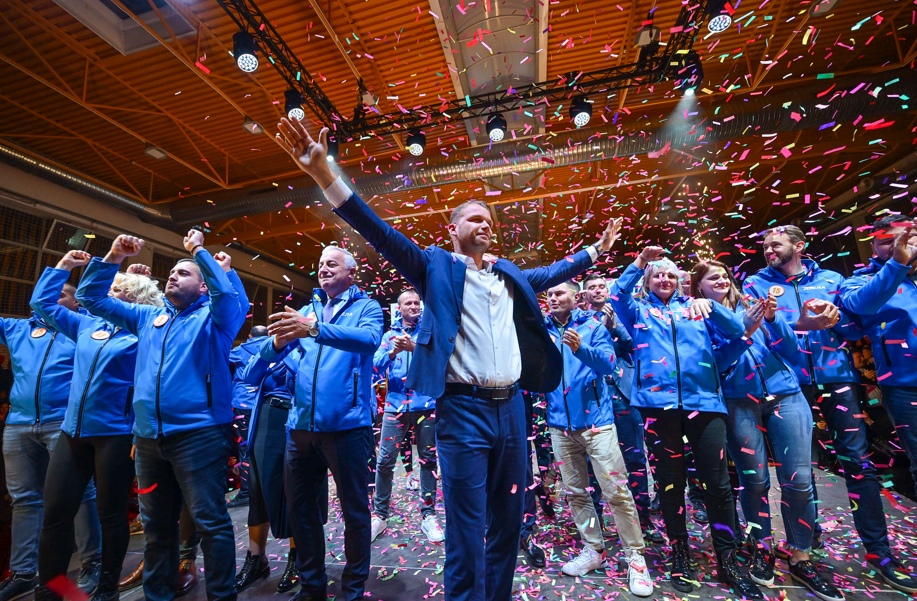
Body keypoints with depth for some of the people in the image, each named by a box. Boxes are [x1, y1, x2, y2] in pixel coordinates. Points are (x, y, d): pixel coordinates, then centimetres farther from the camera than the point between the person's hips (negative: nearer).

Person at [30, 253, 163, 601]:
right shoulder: (88, 327, 14)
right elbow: (43, 303, 22)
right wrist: (63, 266, 21)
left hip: (116, 434, -5)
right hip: (73, 431, 6)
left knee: (111, 513, 6)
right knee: (56, 511, 9)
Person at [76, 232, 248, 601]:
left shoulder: (213, 317, 0)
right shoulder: (147, 317, 18)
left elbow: (229, 293, -21)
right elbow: (92, 297, 22)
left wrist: (199, 251, -11)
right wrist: (113, 257, 10)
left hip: (198, 433, -6)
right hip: (148, 436, 7)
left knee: (210, 522, -2)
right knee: (157, 524, 20)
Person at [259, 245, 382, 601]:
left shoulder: (366, 307, 0)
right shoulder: (307, 311, 15)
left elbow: (369, 340, -23)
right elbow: (268, 355, 8)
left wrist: (316, 329, -34)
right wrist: (279, 340, -16)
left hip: (346, 423, -5)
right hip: (301, 424, 6)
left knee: (355, 509, 6)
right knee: (299, 506, 16)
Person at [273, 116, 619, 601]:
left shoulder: (508, 274, 18)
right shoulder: (435, 266, 2)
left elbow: (551, 273, 32)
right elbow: (380, 233, -7)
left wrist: (596, 249, 39)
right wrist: (325, 174, -15)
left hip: (512, 408, 6)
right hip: (463, 409, -5)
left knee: (508, 524, 18)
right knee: (467, 534, 1)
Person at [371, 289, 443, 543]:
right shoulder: (390, 335, 12)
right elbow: (377, 365, 2)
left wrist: (413, 347, -24)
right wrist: (393, 352, -16)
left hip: (425, 403, -1)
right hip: (396, 404, 2)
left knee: (428, 459, 7)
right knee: (385, 460, 2)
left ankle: (428, 515, 22)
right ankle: (379, 515, 21)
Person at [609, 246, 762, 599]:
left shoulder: (694, 307, 16)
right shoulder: (639, 311, 12)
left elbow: (734, 330, 4)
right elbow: (617, 297, -8)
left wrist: (709, 305, -14)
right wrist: (637, 265, -21)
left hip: (703, 401, 1)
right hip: (659, 403, -1)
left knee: (718, 484, 3)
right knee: (671, 483, 9)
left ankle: (727, 559, 23)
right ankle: (680, 553, 27)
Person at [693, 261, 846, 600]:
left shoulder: (751, 307, 11)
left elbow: (792, 350, 7)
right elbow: (714, 363, -10)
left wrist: (772, 319, -9)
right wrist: (744, 331, -18)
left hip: (786, 396, 3)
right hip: (739, 403, -2)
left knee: (798, 480, 2)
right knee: (754, 480, 4)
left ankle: (800, 559, 20)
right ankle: (762, 549, 25)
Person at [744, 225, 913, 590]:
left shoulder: (830, 279, 12)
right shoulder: (756, 284, 5)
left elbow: (856, 330, 7)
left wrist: (834, 316, -13)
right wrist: (798, 325, -23)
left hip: (837, 377, 2)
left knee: (858, 461, 2)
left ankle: (878, 549, 18)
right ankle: (808, 539, 25)